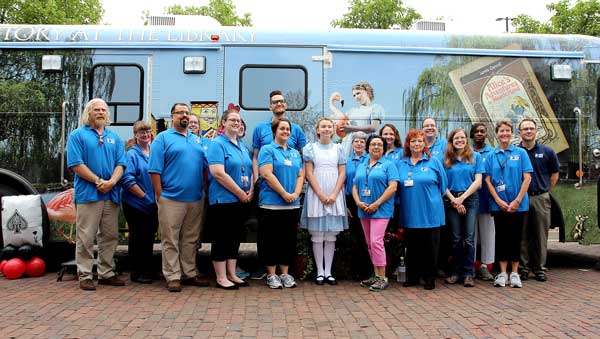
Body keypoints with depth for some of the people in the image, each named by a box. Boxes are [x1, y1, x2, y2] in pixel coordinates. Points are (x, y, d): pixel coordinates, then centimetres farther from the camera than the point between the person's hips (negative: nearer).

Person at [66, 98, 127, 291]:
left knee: (110, 236, 9)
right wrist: (98, 181, -13)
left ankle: (106, 273, 19)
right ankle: (85, 276, 7)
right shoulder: (78, 135, 2)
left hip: (111, 194, 5)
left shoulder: (114, 137, 16)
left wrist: (112, 181, -11)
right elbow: (76, 164, -8)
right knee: (86, 237, -1)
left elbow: (120, 164, 8)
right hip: (88, 194, -5)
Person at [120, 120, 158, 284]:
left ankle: (148, 269, 24)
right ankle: (136, 272, 12)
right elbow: (127, 179, -14)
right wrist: (144, 195, -16)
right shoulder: (132, 154, -6)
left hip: (152, 204, 6)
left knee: (150, 236, 12)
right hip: (135, 204, -6)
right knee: (138, 237, 1)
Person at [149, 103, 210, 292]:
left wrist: (204, 189, 8)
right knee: (171, 241, 0)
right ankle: (173, 277, 7)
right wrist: (159, 195, -10)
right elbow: (155, 169, -6)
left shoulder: (197, 140, 17)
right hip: (171, 198, -5)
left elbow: (204, 166, 19)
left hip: (195, 199, 5)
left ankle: (189, 273, 22)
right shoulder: (163, 138, 0)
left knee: (191, 239, 12)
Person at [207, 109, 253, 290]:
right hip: (224, 199, -7)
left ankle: (232, 274, 21)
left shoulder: (242, 146, 16)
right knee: (221, 238, 0)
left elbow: (250, 171, 18)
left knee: (235, 237, 12)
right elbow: (218, 173, -19)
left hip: (243, 201, 8)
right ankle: (221, 278, 8)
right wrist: (240, 193, -16)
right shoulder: (217, 144, -8)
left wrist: (251, 191, 0)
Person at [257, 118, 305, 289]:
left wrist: (295, 194, -7)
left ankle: (285, 273, 19)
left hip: (292, 205, 6)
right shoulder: (267, 150, -2)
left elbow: (301, 175, 11)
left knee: (288, 240, 9)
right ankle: (271, 275, 11)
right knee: (271, 240, 1)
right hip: (271, 203, -5)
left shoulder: (295, 153, 16)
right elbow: (267, 174, -13)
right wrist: (285, 194, -15)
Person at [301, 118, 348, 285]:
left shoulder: (338, 149, 11)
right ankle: (320, 272, 8)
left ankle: (328, 271, 11)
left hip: (335, 195, 2)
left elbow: (342, 173, 6)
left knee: (331, 236, 4)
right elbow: (309, 174, -2)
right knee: (317, 235, 0)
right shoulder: (310, 148, 4)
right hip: (316, 195, -2)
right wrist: (321, 195, -11)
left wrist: (334, 195, -7)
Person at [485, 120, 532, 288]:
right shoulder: (491, 155, 5)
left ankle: (514, 273, 15)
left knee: (515, 238, 5)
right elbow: (488, 180, 1)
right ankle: (502, 273, 14)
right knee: (501, 237, 6)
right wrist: (499, 201, -9)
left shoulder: (521, 153, 1)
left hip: (518, 205, -1)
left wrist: (517, 201, -12)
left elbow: (527, 178, -4)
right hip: (499, 205, 1)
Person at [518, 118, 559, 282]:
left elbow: (554, 174, 14)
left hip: (541, 198, 1)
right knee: (522, 235, 4)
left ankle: (540, 268, 16)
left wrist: (545, 192, 9)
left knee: (541, 235, 6)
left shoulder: (547, 151, 4)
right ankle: (523, 268, 13)